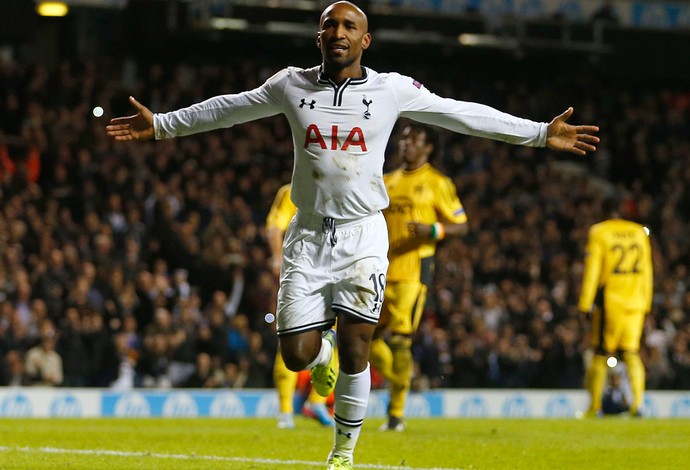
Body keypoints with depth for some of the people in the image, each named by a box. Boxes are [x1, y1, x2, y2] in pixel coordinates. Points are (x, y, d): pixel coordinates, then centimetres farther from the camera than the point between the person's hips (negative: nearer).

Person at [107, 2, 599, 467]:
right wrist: (160, 125, 19)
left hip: (363, 236, -1)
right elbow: (226, 109, 15)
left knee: (355, 350, -7)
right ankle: (325, 345, 35)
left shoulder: (393, 90, -2)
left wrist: (541, 134, -1)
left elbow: (465, 115, 1)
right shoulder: (292, 86, 2)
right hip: (308, 236, 2)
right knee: (297, 355, -4)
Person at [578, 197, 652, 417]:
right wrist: (645, 304, 19)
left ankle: (595, 406, 8)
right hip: (635, 304, 3)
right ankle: (638, 401, -12)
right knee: (632, 353, 4)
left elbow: (592, 270, -6)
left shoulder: (598, 233, -3)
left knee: (600, 354, 4)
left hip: (609, 302, -3)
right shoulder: (639, 232, 9)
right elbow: (647, 272, 13)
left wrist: (585, 305, -3)